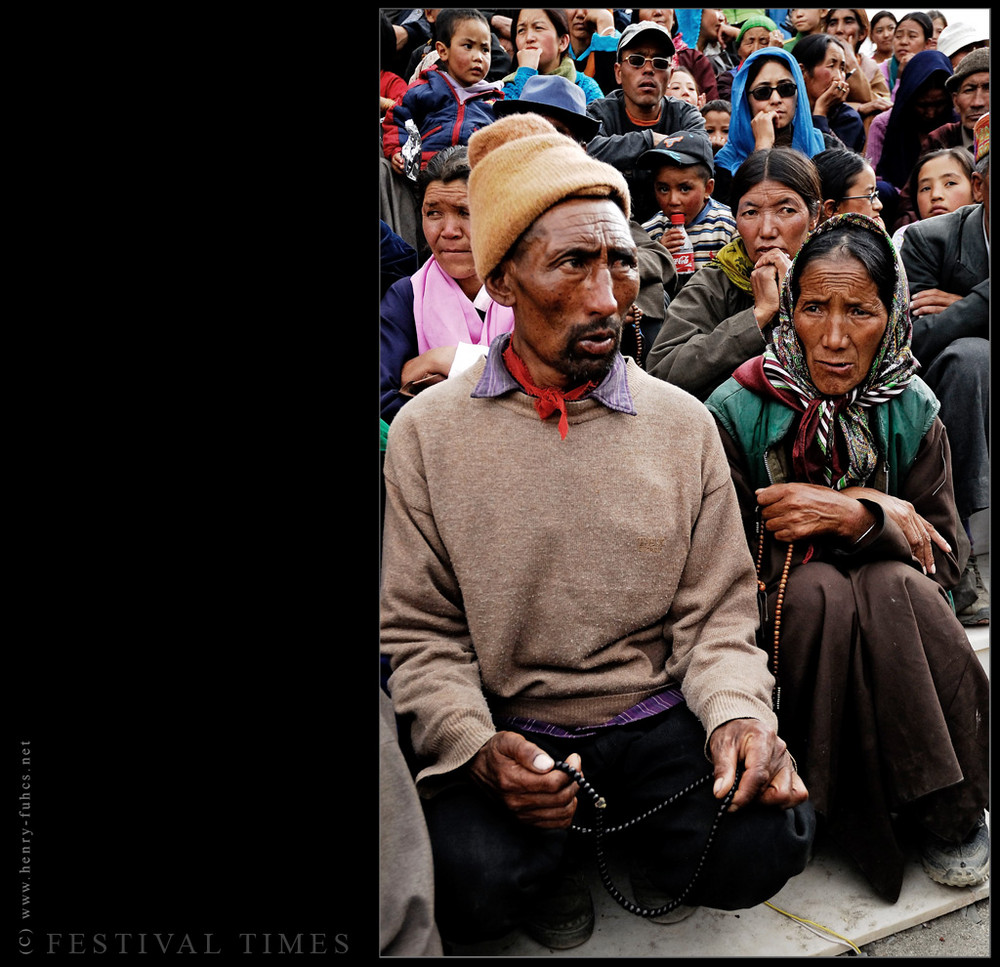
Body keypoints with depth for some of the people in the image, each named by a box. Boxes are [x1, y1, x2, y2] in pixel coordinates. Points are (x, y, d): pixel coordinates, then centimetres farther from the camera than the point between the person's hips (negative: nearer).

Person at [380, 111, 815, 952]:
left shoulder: (682, 423, 2)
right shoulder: (428, 432, -4)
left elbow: (717, 614, 3)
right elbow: (420, 636, -2)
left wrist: (738, 711, -17)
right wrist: (477, 746, -19)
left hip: (658, 717, 2)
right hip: (511, 728, -1)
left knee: (765, 842, -24)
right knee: (467, 878, -29)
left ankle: (652, 848, 12)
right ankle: (552, 863, 9)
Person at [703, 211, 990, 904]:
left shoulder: (912, 411, -1)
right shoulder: (738, 411, -10)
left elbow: (946, 556, -3)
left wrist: (856, 518, -25)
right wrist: (876, 510, -17)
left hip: (892, 612, 2)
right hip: (780, 621, -2)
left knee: (893, 583, -31)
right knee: (817, 586, -33)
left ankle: (948, 811, -14)